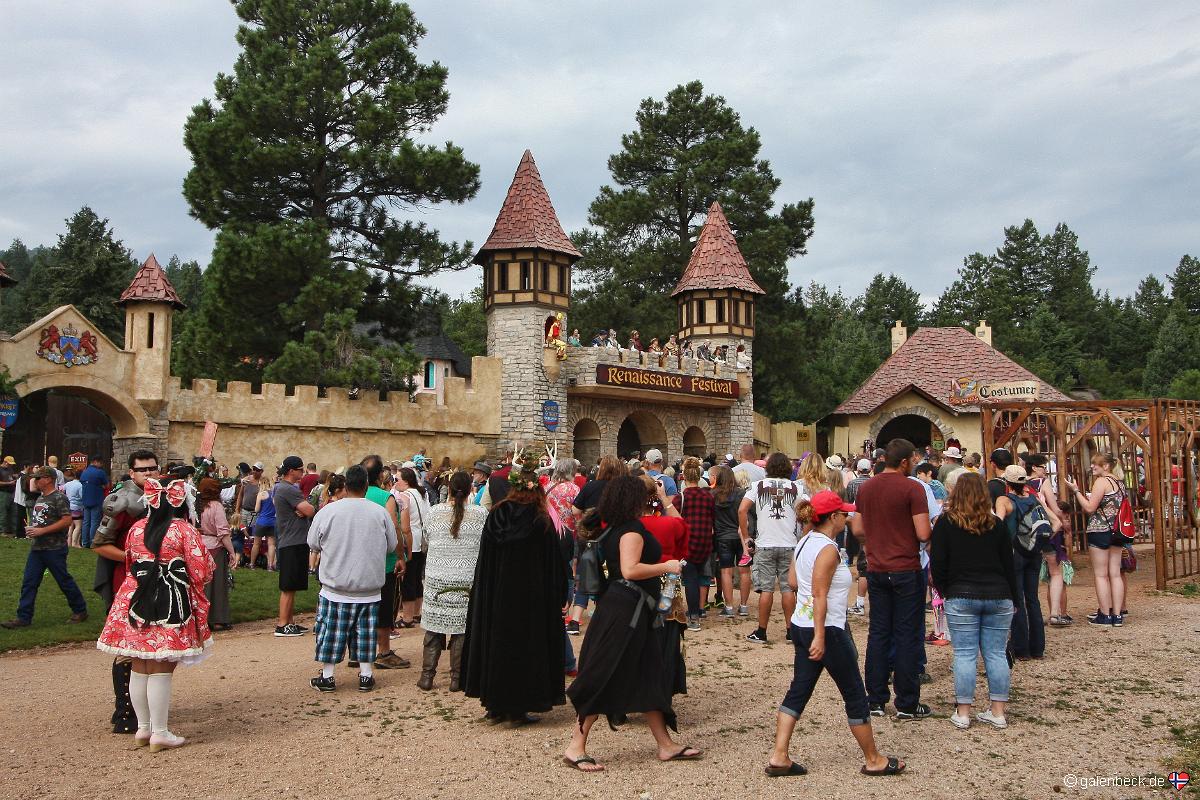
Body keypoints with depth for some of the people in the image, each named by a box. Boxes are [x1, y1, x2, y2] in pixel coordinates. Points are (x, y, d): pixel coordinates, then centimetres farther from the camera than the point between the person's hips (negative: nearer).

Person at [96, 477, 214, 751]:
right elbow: (201, 572, -10)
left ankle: (143, 727, 24)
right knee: (161, 669, 0)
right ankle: (159, 733, 5)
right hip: (170, 606, -5)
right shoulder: (185, 530, -8)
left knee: (139, 668, 13)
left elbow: (128, 564, 19)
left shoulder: (136, 528, 7)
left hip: (135, 602, 5)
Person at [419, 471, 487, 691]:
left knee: (433, 630, 9)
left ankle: (427, 676, 12)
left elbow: (425, 544, 11)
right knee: (462, 631, 5)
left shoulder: (434, 512, -1)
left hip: (436, 580, 1)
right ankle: (457, 679, 10)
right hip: (468, 580, -1)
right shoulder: (480, 514, -6)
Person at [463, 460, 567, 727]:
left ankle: (495, 706, 21)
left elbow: (484, 561, 3)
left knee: (497, 644, 14)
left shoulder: (495, 516, -2)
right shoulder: (542, 522, -10)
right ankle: (518, 710, 9)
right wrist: (557, 598, 3)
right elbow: (554, 567, -6)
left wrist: (484, 595, 12)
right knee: (524, 647, 6)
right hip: (531, 598, -3)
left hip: (496, 595, 3)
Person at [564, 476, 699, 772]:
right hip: (625, 611, -10)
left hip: (631, 613, 10)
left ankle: (666, 745, 19)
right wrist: (666, 567, -17)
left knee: (649, 679, 13)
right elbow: (630, 570, -27)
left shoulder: (612, 530, 14)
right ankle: (576, 748, 0)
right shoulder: (632, 530, -15)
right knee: (605, 680, -6)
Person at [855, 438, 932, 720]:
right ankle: (906, 704, 9)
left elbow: (857, 530, 11)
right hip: (906, 570, -5)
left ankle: (875, 700, 15)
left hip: (876, 570, 5)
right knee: (907, 637, 3)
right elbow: (923, 534, -17)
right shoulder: (912, 488, -13)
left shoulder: (865, 488, 5)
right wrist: (934, 524, 3)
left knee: (878, 633, 11)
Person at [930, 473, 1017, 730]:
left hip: (961, 597, -2)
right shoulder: (997, 524, 5)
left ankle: (963, 713, 4)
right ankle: (998, 713, 12)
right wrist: (1012, 597, 17)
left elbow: (937, 563, -4)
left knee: (965, 654, 1)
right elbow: (1009, 564, 9)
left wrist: (944, 591, 10)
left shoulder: (946, 523, -3)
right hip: (998, 596, 3)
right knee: (996, 653, 8)